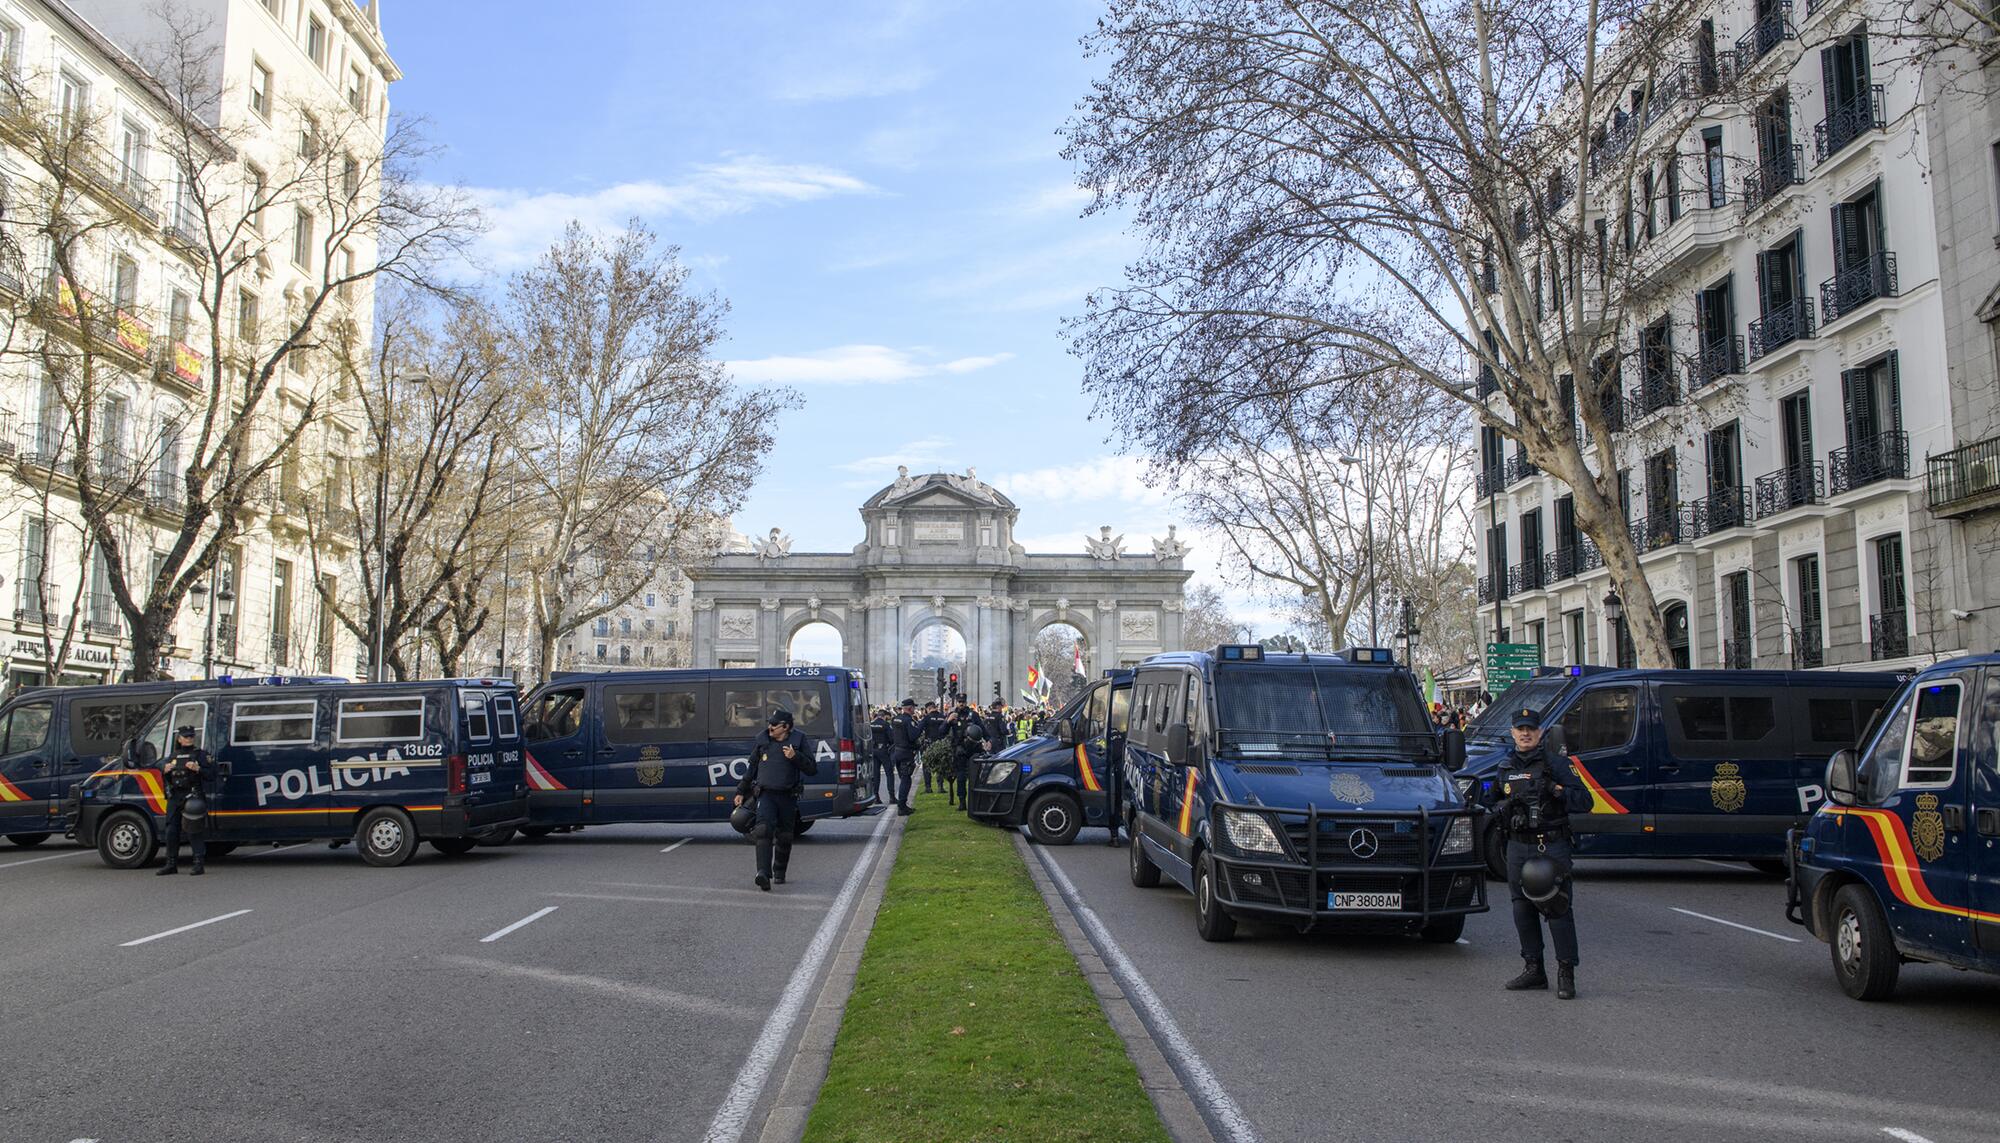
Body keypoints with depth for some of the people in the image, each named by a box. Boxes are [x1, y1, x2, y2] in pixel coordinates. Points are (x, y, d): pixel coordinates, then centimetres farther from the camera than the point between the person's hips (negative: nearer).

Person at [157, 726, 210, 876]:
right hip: (174, 797, 5)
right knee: (171, 831, 7)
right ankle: (171, 864, 16)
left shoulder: (200, 754, 3)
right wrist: (165, 770, -2)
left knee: (194, 831, -10)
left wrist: (197, 769, -21)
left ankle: (199, 863, -9)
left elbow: (209, 775, -3)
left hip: (192, 797, -5)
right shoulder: (173, 756, 17)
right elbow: (164, 778, 20)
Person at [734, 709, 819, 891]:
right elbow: (752, 768, 17)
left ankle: (779, 873, 27)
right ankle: (763, 873, -30)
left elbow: (813, 769, -4)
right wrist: (741, 792, 19)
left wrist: (795, 756, -19)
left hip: (788, 797, 0)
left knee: (784, 837, 8)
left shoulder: (799, 740, -1)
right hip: (766, 794, 0)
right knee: (764, 831, -20)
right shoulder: (762, 740, 6)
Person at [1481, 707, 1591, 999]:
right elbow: (1490, 801, 23)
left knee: (1558, 907, -7)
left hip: (1552, 846, -5)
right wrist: (1504, 806, 1)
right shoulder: (1505, 767, 13)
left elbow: (1584, 801, -5)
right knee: (1522, 909, 8)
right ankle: (1533, 969, 18)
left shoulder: (1554, 765, -1)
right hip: (1518, 847, 5)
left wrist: (1557, 791, -20)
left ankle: (1566, 973, -1)